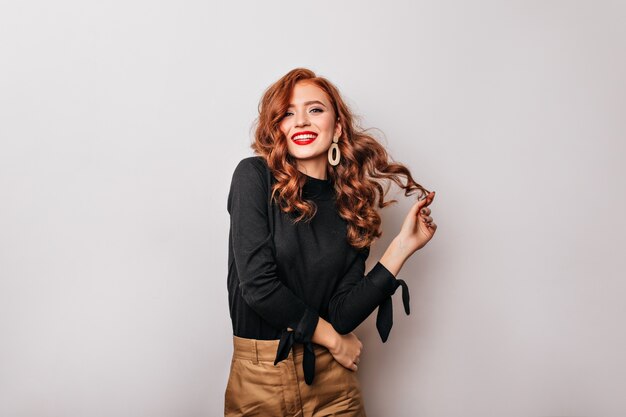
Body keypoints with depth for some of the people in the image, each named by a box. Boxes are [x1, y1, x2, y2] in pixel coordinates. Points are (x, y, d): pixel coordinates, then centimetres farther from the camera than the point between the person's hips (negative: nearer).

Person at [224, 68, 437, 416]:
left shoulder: (351, 207, -1)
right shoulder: (255, 176, -10)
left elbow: (342, 315, -8)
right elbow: (257, 284, -17)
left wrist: (402, 246, -10)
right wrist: (333, 339, -7)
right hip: (258, 380, -2)